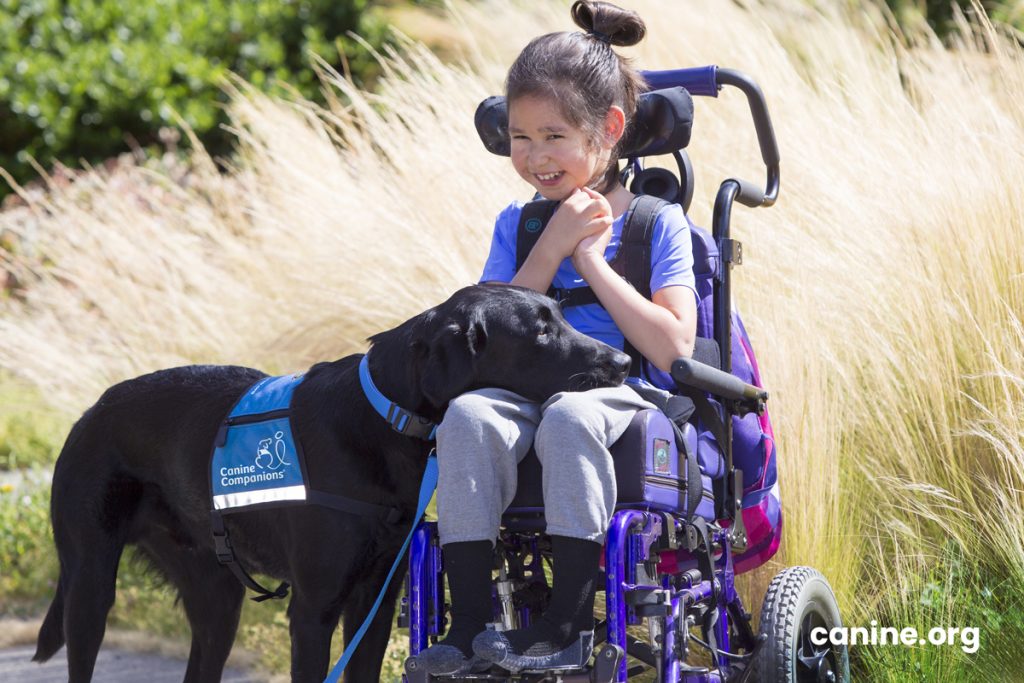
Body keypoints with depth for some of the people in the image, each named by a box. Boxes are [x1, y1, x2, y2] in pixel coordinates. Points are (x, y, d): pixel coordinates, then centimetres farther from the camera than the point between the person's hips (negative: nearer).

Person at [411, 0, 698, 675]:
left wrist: (592, 258, -7)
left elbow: (673, 347, -8)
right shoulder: (518, 225, 15)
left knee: (570, 418, -39)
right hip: (527, 390, 3)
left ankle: (570, 626, -36)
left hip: (622, 397, -3)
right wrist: (551, 248, -5)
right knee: (467, 416, -31)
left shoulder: (658, 222, 4)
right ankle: (469, 625, -32)